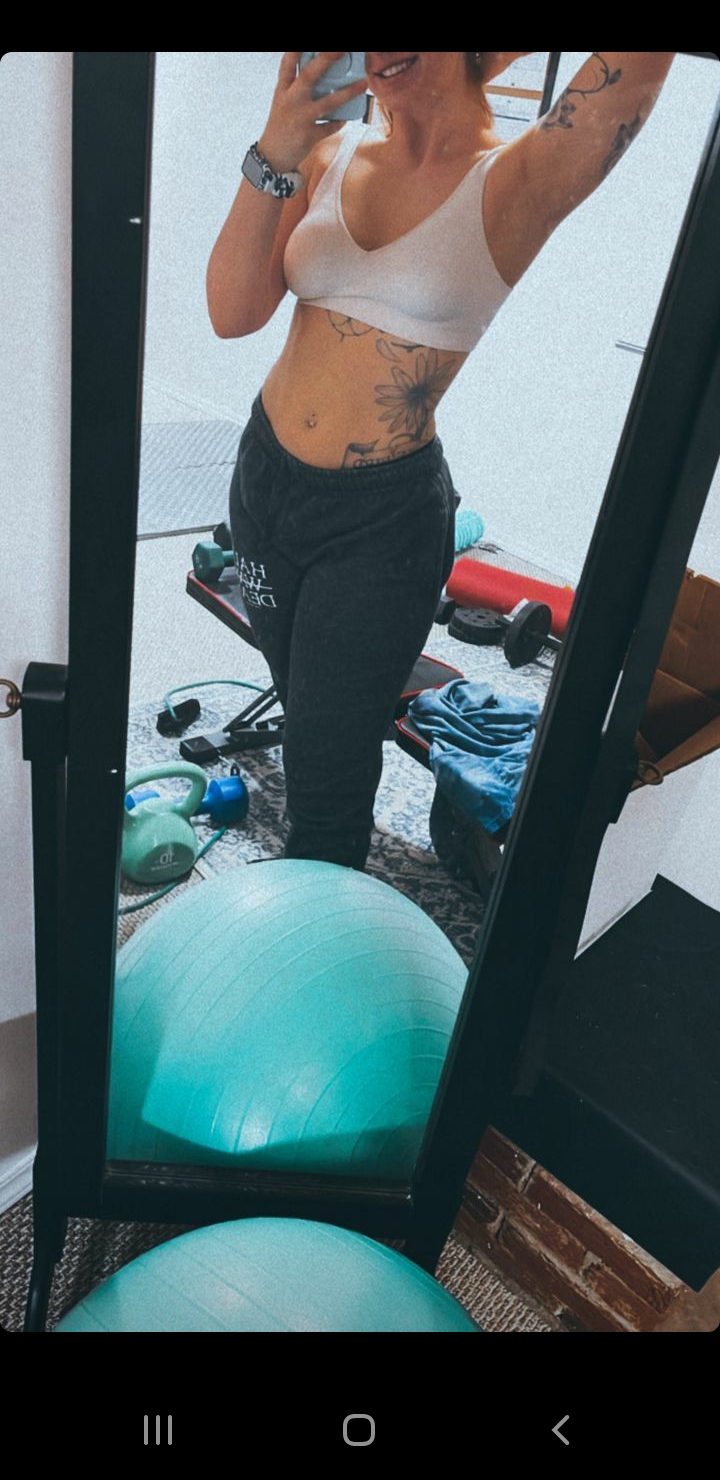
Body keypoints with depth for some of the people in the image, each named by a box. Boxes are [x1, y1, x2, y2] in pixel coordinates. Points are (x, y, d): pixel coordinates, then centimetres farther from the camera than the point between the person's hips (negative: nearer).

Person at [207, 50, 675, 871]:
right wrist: (272, 159, -21)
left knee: (325, 775, 6)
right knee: (300, 701, 23)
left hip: (381, 519, -5)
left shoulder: (514, 183, -10)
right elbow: (233, 313, -8)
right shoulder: (330, 152, 2)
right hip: (263, 472, 5)